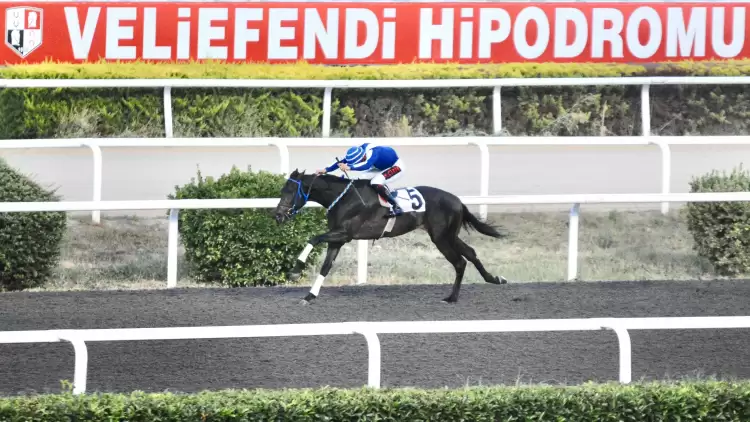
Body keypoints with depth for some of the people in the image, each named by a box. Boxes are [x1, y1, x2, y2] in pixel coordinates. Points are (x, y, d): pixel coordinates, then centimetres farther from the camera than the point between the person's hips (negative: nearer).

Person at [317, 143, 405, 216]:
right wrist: (326, 170, -12)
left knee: (376, 183, -27)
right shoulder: (358, 151, -14)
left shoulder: (372, 153, -37)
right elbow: (343, 162, -7)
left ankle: (396, 207, -19)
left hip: (396, 166, -9)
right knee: (362, 180, 0)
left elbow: (366, 165, -56)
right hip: (383, 166, 9)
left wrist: (349, 167, -66)